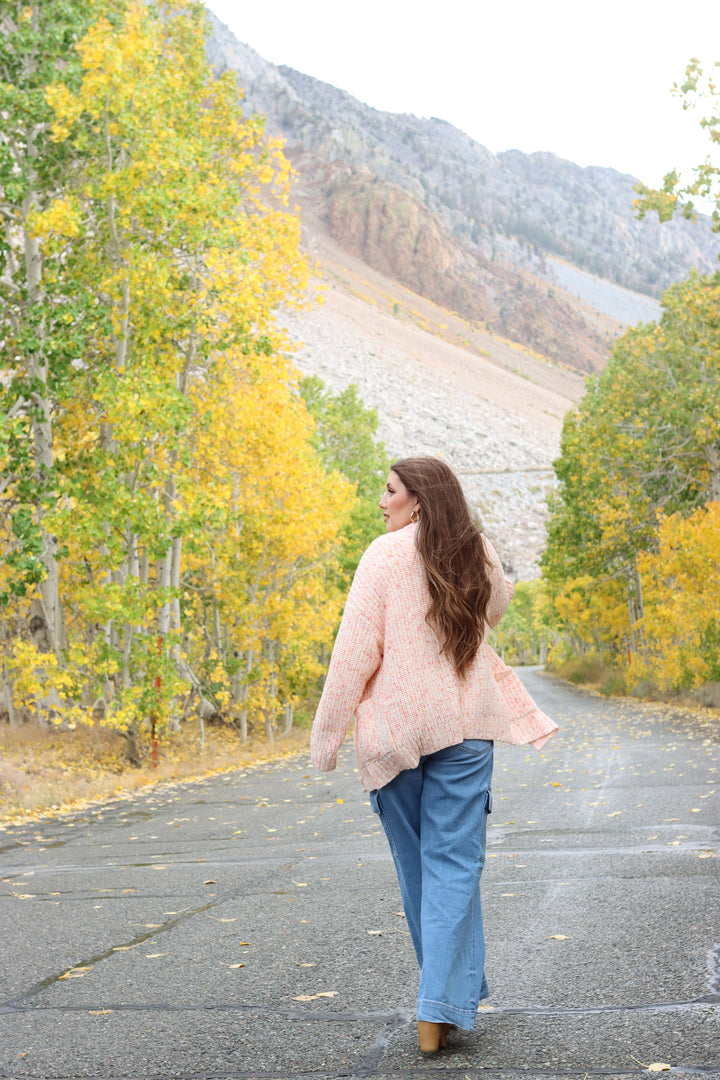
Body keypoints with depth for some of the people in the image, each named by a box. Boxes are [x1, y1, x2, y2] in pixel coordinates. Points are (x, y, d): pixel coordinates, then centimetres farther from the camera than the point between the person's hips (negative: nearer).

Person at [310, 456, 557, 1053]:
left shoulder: (386, 554, -7)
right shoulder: (480, 555, 5)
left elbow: (355, 649, -10)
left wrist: (327, 733, -4)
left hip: (395, 728, -2)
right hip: (465, 724, 2)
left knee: (415, 863, 13)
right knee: (454, 863, 1)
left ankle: (446, 994, 24)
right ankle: (442, 1006, -9)